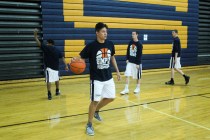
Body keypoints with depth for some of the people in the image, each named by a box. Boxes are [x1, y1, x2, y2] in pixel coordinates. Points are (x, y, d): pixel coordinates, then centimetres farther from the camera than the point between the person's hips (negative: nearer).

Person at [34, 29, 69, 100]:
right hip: (56, 68, 6)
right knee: (57, 79, 23)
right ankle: (57, 91, 39)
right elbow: (62, 58, 7)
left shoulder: (47, 48, -7)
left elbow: (39, 43, -8)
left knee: (48, 81, -5)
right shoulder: (57, 50, 10)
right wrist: (66, 65, 6)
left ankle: (49, 94, -13)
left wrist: (35, 35, -1)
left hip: (49, 68, -6)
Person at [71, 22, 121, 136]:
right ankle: (89, 125, 15)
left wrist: (117, 71, 15)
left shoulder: (110, 44, 0)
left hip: (108, 77, 6)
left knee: (111, 98, 14)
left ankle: (96, 111, 40)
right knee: (95, 101, -4)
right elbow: (81, 57, -14)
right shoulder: (91, 46, -16)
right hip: (96, 79, -6)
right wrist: (75, 59, -37)